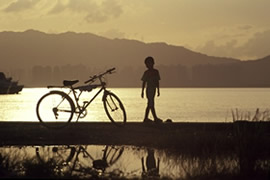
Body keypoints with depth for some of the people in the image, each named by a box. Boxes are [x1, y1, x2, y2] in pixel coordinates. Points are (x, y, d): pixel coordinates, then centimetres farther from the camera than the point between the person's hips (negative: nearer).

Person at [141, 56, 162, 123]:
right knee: (151, 104, -7)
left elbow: (157, 82, 14)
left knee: (150, 105, 9)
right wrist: (142, 91, -3)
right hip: (149, 89, -6)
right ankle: (155, 118, -7)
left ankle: (146, 118, 14)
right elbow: (144, 82, -1)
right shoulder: (146, 72, -4)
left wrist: (158, 91, 13)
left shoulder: (156, 72, 9)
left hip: (153, 89, 6)